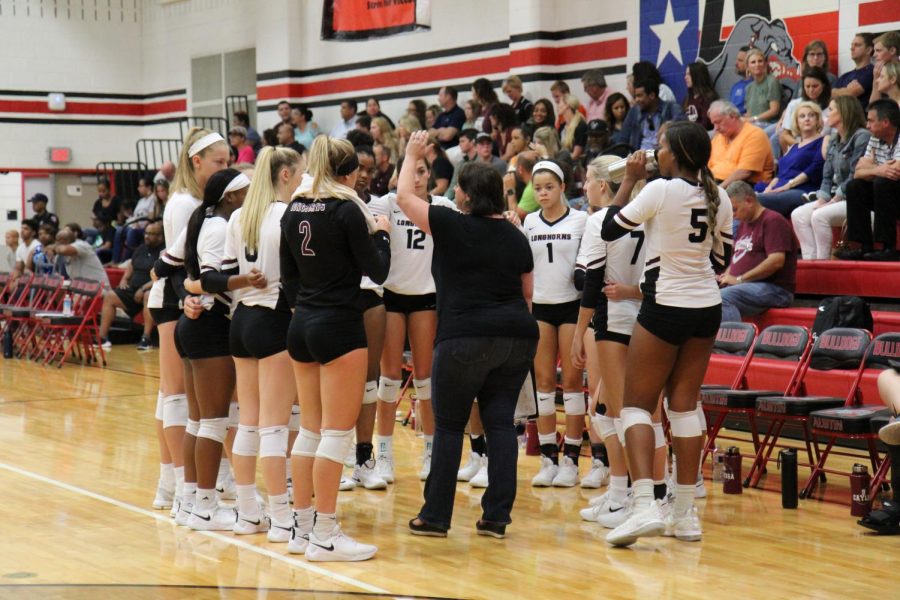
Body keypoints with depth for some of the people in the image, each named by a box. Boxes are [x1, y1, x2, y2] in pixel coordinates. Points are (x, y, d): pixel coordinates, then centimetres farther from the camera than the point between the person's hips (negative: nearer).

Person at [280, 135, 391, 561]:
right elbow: (377, 272, -8)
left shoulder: (294, 210, 7)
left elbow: (288, 274, 12)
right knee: (337, 432, -3)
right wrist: (382, 234, 9)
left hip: (301, 325, 8)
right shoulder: (347, 210, -13)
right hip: (339, 326, -7)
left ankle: (304, 526, 18)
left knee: (310, 428, 14)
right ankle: (325, 537, -2)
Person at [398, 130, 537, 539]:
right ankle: (497, 516, 4)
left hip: (464, 339, -5)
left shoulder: (451, 225, -5)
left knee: (449, 426, 4)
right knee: (500, 422, 7)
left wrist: (412, 156, 19)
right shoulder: (515, 236, 11)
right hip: (517, 337, 5)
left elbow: (405, 196, 6)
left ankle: (436, 516, 8)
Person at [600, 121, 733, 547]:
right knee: (684, 404, 11)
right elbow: (721, 259, 13)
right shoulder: (718, 198, 3)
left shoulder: (661, 191, -15)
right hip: (707, 308, 6)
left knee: (637, 403, 0)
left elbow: (609, 231, -6)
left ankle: (644, 506, -16)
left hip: (665, 308, -6)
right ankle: (685, 514, 10)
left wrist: (630, 179, 1)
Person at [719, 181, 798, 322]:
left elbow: (776, 261, -17)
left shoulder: (773, 221, -5)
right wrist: (726, 276, 8)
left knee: (723, 297, -34)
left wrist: (739, 279, -15)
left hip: (774, 289, -9)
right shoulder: (744, 224, 24)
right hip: (746, 287, 9)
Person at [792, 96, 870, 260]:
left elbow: (855, 176, -16)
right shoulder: (833, 141, 18)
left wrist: (834, 201, -16)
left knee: (820, 216, -30)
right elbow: (827, 177, 14)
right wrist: (821, 201, -3)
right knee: (798, 215, -10)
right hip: (835, 198, 8)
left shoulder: (861, 137, -9)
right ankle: (810, 259, -18)